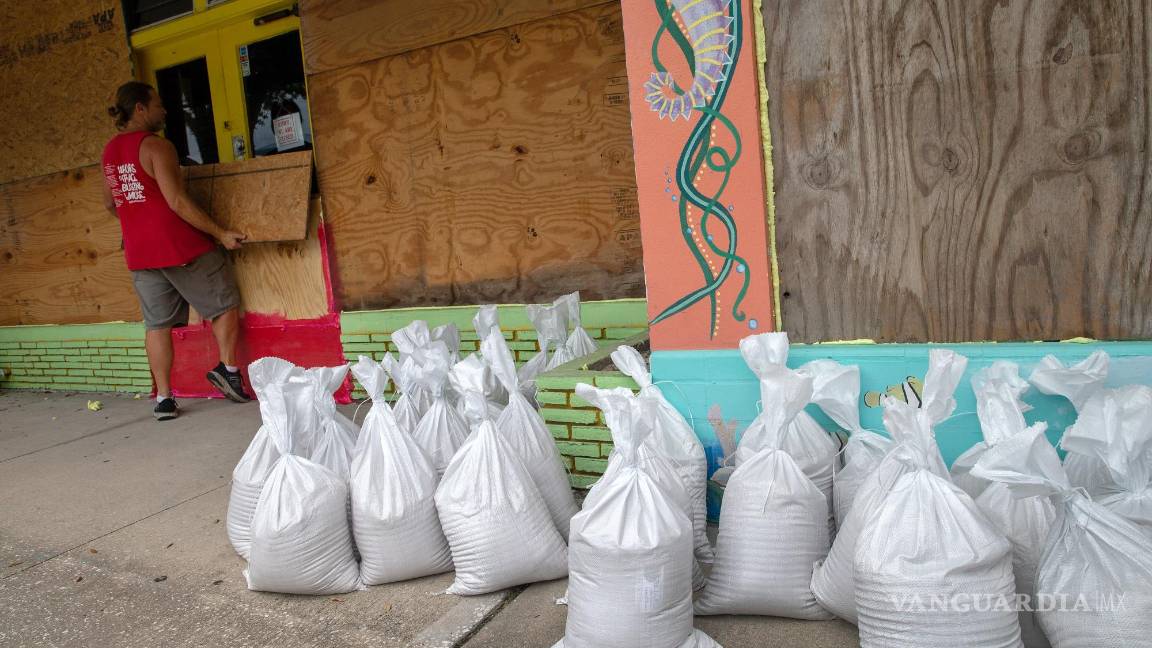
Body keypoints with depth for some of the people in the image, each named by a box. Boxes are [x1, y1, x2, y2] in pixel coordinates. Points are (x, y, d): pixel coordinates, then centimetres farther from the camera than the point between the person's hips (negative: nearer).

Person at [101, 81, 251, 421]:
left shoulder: (110, 151, 12)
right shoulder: (156, 145, -12)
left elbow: (110, 203, 22)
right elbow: (177, 201, -19)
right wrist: (221, 233, -15)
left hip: (139, 253, 7)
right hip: (181, 246, -7)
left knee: (157, 323, 8)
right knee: (225, 304, 9)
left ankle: (163, 399, 9)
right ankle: (228, 369, 4)